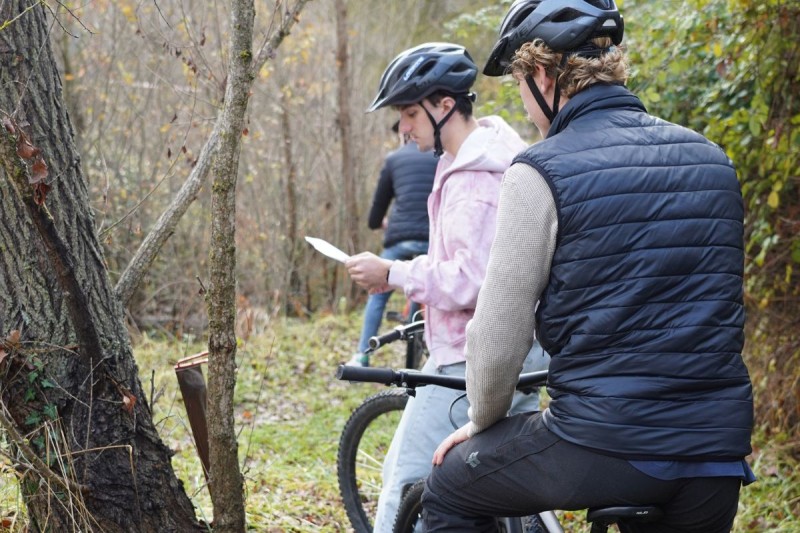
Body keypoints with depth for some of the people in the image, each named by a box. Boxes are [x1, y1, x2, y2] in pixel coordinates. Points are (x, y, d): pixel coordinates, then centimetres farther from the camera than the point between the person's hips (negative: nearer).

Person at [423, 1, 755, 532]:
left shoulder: (542, 171, -9)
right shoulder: (710, 158, 10)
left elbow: (498, 333, -8)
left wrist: (482, 422, 12)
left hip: (603, 441, -5)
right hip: (719, 450, 6)